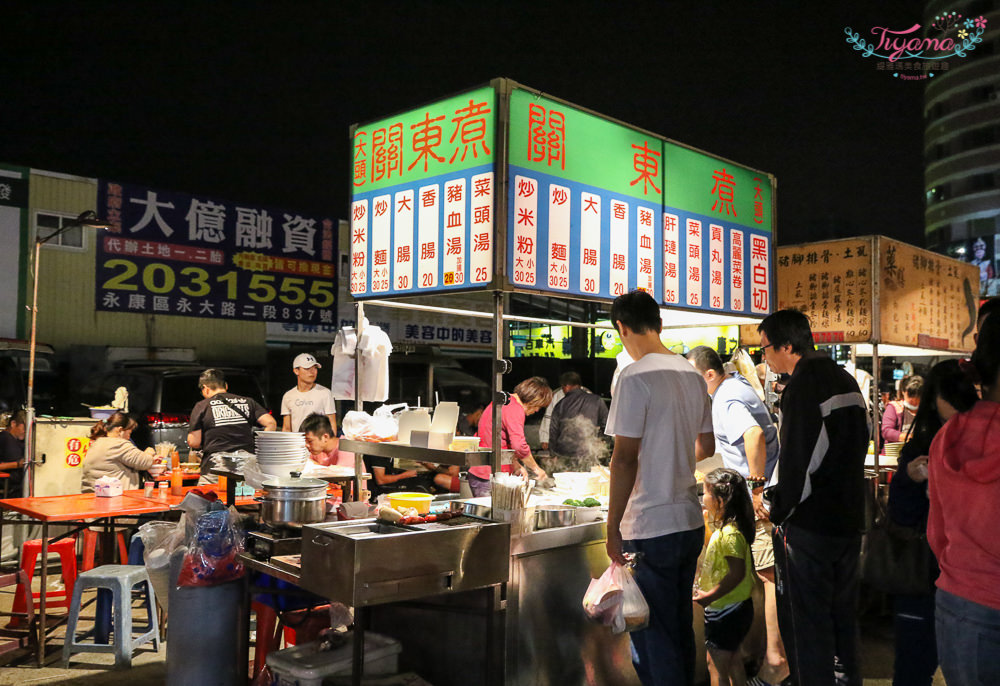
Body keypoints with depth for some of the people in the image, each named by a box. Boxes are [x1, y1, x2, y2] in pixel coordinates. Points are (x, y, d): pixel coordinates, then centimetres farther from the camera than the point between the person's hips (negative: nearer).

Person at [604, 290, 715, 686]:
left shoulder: (636, 377, -16)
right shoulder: (693, 375, 8)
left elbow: (625, 459, -18)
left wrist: (613, 527, -12)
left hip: (651, 529, -8)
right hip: (692, 522, 8)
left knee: (652, 638, 2)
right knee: (681, 628, 20)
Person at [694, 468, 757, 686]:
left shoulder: (729, 535, -25)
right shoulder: (731, 528, 7)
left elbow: (737, 573, -29)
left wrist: (710, 596, -27)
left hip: (725, 611, -10)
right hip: (736, 607, 10)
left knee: (716, 667, -1)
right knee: (733, 661, 23)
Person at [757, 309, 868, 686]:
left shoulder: (803, 386, -18)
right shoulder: (847, 380, 10)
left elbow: (795, 460, -21)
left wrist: (780, 512, -9)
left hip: (810, 526, -9)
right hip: (849, 519, 9)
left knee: (807, 624, 1)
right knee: (843, 613, 21)